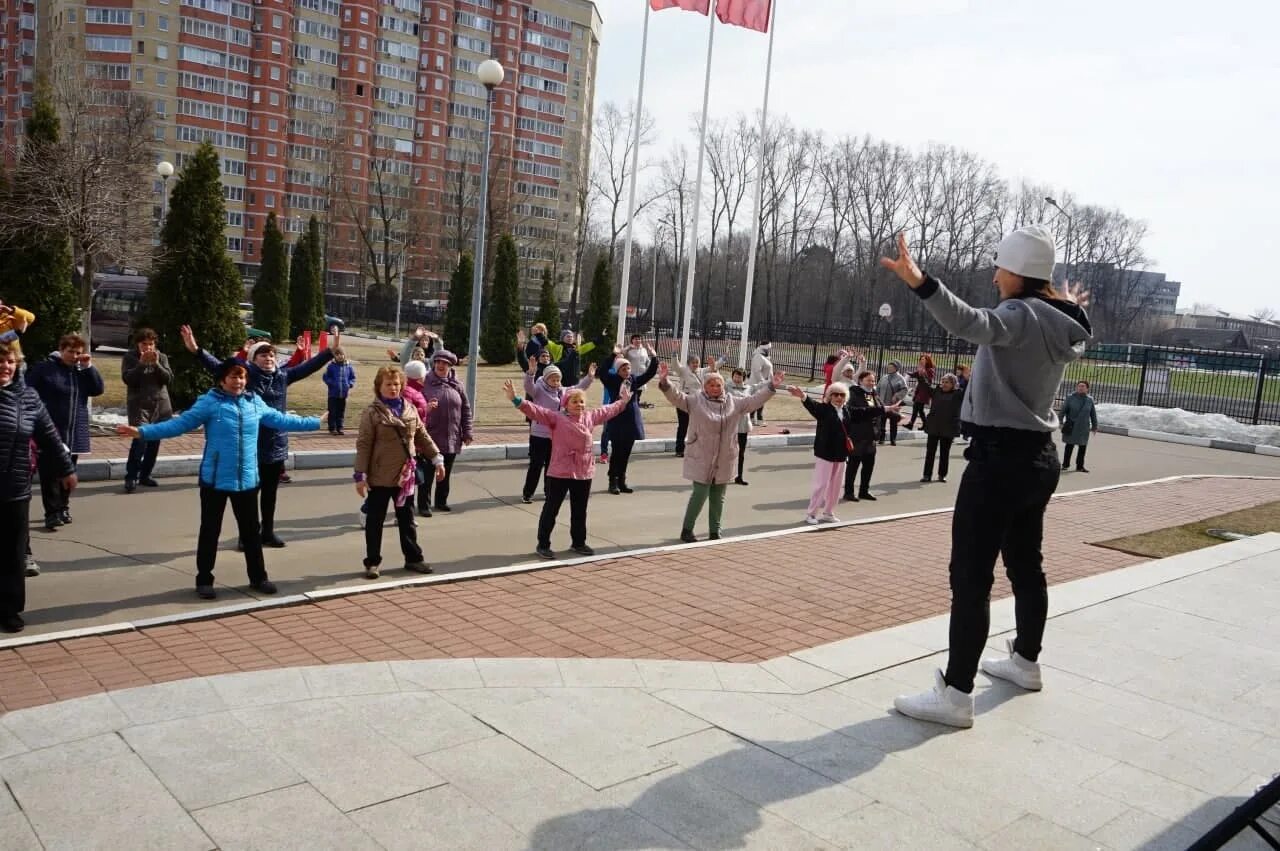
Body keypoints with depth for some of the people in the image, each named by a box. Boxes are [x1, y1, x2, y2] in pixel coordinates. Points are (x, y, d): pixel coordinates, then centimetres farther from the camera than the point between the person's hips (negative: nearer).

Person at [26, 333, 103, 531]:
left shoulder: (82, 370, 11)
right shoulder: (44, 368, -4)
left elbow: (98, 389, 1)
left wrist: (88, 367, -8)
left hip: (74, 434, 5)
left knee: (67, 474, 12)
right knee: (50, 474, -6)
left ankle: (63, 508, 24)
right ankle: (52, 513, -4)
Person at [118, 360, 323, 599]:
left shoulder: (256, 403, 5)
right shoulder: (210, 402, -9)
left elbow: (281, 420, 17)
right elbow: (180, 423, -12)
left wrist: (316, 422, 22)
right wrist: (142, 431, -21)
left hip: (247, 480, 4)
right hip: (215, 480, -4)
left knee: (251, 531, 13)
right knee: (210, 531, 8)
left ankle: (258, 577, 26)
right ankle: (204, 580, 21)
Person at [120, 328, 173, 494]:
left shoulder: (161, 357, 6)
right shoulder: (130, 357, -1)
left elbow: (168, 378, -4)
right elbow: (128, 379, -13)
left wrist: (156, 364, -17)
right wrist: (142, 363, -22)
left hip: (160, 405, 4)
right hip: (139, 405, -4)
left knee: (154, 442, 6)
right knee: (140, 439, -16)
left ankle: (145, 475, 19)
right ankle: (131, 478, -9)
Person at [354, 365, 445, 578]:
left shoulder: (410, 409, 5)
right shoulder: (372, 413, -10)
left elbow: (422, 436, 11)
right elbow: (363, 446, -12)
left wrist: (437, 459, 5)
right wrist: (360, 475, -16)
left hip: (406, 475, 5)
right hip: (380, 477, -5)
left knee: (406, 519, 15)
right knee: (375, 521, 7)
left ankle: (413, 558, 26)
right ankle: (373, 562, 17)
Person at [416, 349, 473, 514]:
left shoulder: (456, 385, 5)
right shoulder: (425, 382, -5)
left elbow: (466, 409, 7)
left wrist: (467, 432, 4)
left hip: (451, 438, 4)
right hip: (430, 437, -4)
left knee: (446, 473, 15)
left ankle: (442, 501, 29)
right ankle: (424, 505, 10)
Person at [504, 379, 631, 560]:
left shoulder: (590, 417, 10)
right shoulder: (556, 418, -7)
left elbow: (608, 411, 25)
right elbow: (536, 411, -17)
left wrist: (623, 401, 36)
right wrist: (516, 400, -30)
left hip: (584, 473, 5)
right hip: (560, 472, -5)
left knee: (580, 510, 16)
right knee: (551, 509, 2)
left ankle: (578, 542, 31)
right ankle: (543, 544, 11)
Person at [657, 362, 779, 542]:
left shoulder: (733, 403, 7)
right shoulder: (695, 400, -4)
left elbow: (754, 400, 9)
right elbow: (676, 396, -14)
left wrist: (771, 387, 2)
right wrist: (664, 382, -30)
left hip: (724, 460, 4)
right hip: (701, 459, -4)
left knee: (718, 497, 12)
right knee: (700, 494, -4)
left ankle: (714, 532, 23)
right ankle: (686, 530, 10)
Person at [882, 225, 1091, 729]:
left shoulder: (1022, 315, -16)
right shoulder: (1060, 324, 12)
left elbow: (974, 324, -39)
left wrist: (922, 284, -53)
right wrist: (1069, 304, 54)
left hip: (1001, 457, -10)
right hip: (1038, 457, 10)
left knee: (970, 576, -9)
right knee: (1026, 565, 22)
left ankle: (956, 695, -7)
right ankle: (1025, 662, 38)